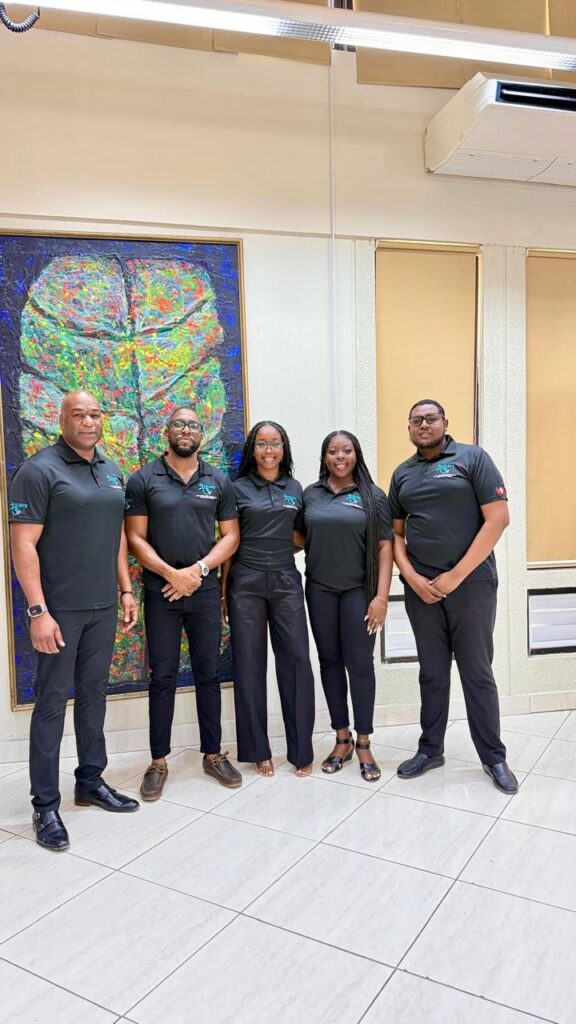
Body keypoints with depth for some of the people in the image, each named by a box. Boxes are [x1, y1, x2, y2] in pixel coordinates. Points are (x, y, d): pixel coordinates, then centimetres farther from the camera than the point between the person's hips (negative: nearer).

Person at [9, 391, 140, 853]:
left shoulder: (112, 472, 11)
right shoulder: (39, 470, -10)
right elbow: (23, 545, -14)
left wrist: (126, 590, 10)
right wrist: (38, 611, -19)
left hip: (104, 606, 6)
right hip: (60, 608, -6)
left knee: (94, 694, 15)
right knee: (52, 703, 3)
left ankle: (91, 780, 30)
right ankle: (46, 805, 15)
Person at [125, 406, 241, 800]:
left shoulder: (219, 482, 6)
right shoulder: (143, 480, 0)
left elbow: (231, 535, 4)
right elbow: (135, 537, -4)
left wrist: (199, 569, -10)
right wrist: (171, 573, -15)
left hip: (205, 591, 2)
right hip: (160, 593, -2)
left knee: (208, 674, 10)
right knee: (163, 677, 5)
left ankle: (213, 754, 23)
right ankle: (159, 761, 18)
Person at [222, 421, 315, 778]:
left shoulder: (295, 488, 10)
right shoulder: (238, 488, 2)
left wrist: (282, 545, 0)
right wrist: (222, 590, 0)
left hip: (286, 581, 2)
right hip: (246, 583, -2)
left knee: (296, 660, -1)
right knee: (250, 664, 4)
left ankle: (301, 749, 13)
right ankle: (258, 750, 17)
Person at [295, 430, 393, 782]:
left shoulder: (373, 496, -1)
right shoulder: (310, 495, 6)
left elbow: (384, 547, -5)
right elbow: (302, 538, 13)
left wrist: (382, 596, -11)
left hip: (359, 590, -2)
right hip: (320, 590, 3)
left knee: (360, 664, 0)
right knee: (330, 661, 9)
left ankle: (364, 744, 15)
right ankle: (342, 739, 23)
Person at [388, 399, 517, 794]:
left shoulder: (473, 458, -3)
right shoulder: (402, 474, 11)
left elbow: (497, 520, -10)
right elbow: (396, 533, 12)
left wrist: (455, 576, -13)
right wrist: (412, 578, -5)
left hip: (471, 583, -3)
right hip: (421, 588, 4)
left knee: (477, 672, 5)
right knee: (432, 672, 12)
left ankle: (494, 756, 20)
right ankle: (431, 749, 25)